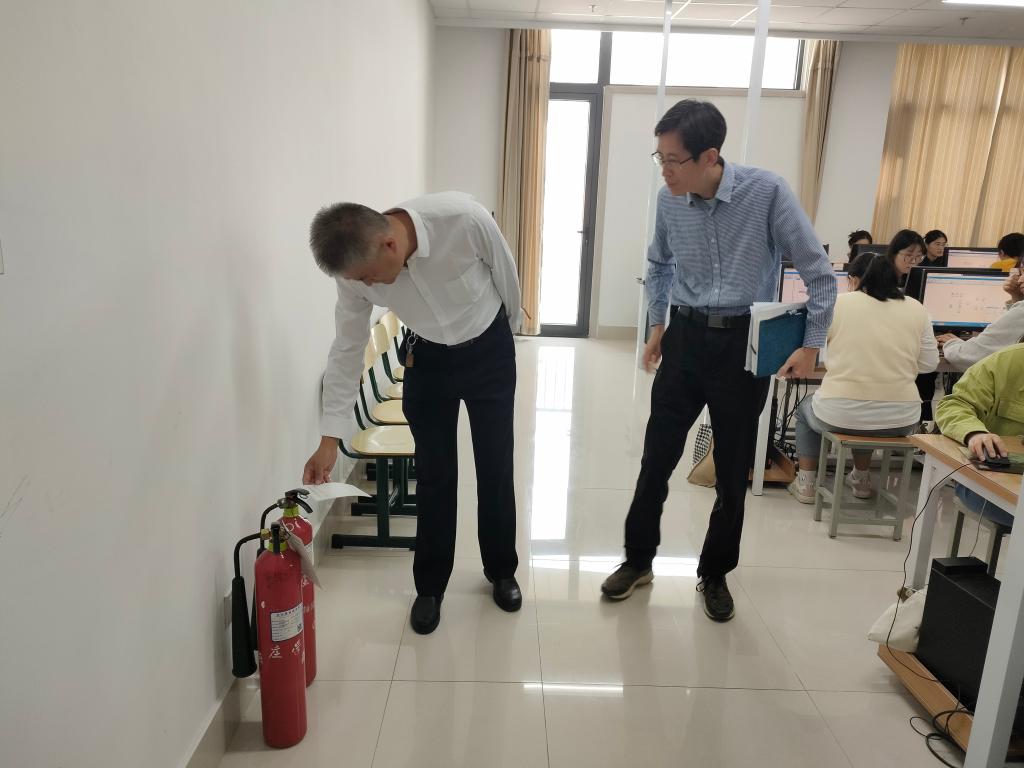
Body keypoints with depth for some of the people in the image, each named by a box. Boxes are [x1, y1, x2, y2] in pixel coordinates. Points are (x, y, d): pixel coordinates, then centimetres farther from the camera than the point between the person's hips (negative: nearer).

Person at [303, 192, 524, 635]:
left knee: (495, 468, 8)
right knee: (433, 474, 5)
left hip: (489, 352, -1)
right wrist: (330, 438, -14)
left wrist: (507, 335, 4)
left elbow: (506, 277, -14)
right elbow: (347, 349, -12)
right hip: (428, 359, 2)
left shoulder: (465, 220, -34)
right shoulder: (357, 272, -24)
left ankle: (501, 570, 29)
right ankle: (430, 585, 24)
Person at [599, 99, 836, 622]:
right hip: (685, 339, 3)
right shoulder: (669, 201, -3)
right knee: (657, 459, 7)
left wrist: (811, 345, -9)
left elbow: (818, 272, -8)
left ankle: (715, 574, 30)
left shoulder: (766, 192, -15)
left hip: (744, 345, -2)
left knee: (733, 472, 9)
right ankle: (638, 560, 28)